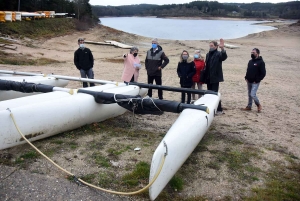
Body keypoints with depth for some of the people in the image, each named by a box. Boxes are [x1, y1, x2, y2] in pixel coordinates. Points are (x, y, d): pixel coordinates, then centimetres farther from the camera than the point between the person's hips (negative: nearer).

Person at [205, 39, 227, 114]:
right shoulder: (208, 54, 13)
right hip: (209, 78, 7)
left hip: (215, 78, -7)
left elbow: (224, 57, -29)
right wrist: (205, 77, 11)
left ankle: (219, 110, 1)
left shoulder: (218, 54, -7)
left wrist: (222, 48, -46)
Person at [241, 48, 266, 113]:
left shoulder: (261, 62, -12)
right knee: (249, 94, 14)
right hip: (249, 81, 7)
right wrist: (246, 78, 8)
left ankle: (258, 105, 10)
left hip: (255, 82, -7)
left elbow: (263, 73, -14)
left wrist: (257, 80, -17)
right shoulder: (250, 61, 10)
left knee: (253, 94, -13)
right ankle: (249, 106, 26)